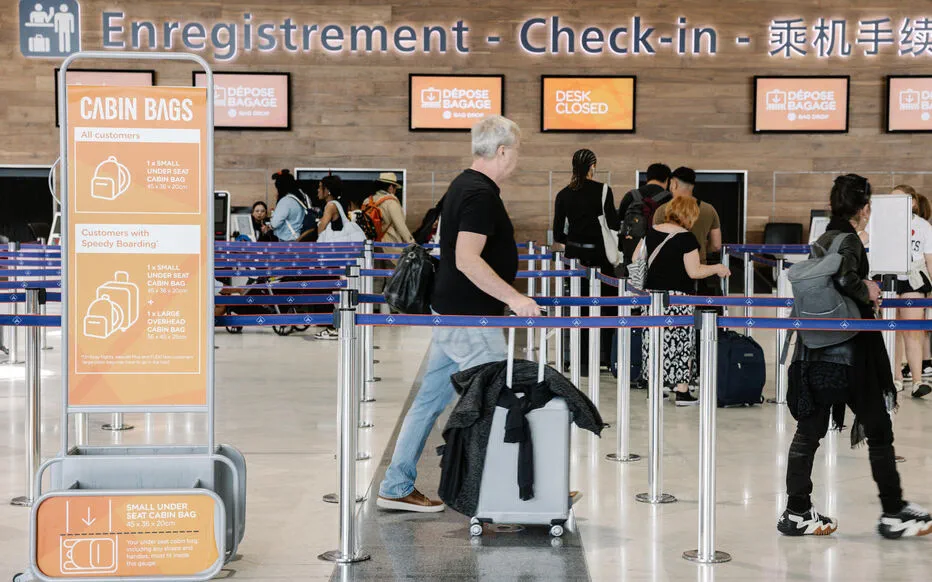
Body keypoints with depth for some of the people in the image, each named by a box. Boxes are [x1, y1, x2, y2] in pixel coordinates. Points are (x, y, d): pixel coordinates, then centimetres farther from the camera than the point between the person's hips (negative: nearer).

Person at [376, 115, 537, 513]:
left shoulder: (464, 185, 13)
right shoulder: (480, 194, -18)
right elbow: (467, 259, -27)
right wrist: (514, 297, -26)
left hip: (450, 314, 10)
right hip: (470, 319, -10)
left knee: (431, 399, 12)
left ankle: (396, 488, 17)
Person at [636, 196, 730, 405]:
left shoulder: (651, 233, 6)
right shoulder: (686, 238, -12)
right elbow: (694, 272, -14)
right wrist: (717, 269, 0)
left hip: (653, 293, 6)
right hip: (678, 296, -6)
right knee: (681, 342, 2)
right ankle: (682, 391, 3)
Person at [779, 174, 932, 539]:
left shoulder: (822, 241, 12)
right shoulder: (848, 241, -13)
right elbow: (845, 279, -31)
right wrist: (868, 292, -12)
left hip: (816, 353, 8)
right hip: (848, 353, -8)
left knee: (809, 430, 9)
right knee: (878, 429, 5)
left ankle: (797, 512, 12)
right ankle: (893, 513, 13)